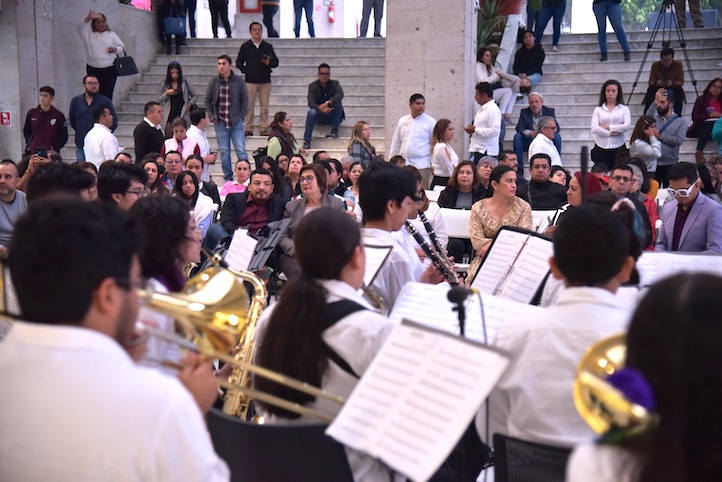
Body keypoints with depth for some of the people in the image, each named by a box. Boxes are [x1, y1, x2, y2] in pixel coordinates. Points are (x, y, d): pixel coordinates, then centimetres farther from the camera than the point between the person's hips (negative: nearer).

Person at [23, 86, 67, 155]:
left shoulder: (58, 115, -1)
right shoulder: (31, 113, 6)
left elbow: (63, 137, 2)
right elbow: (26, 131, 17)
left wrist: (54, 148, -10)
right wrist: (29, 143, 1)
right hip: (33, 152, 2)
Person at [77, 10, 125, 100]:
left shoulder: (111, 34, 11)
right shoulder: (89, 34, 9)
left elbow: (122, 48, 12)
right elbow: (80, 28, -10)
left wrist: (115, 49, -11)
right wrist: (89, 18, -26)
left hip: (110, 69, 0)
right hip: (93, 70, 0)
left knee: (107, 94, -6)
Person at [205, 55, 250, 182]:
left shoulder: (239, 81, -1)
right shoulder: (213, 82, 2)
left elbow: (245, 99, 4)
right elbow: (207, 100, 9)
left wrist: (241, 116, -4)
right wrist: (212, 116, 0)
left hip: (236, 122, -1)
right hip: (220, 123, 1)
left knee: (241, 150, -4)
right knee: (224, 152, 7)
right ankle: (228, 178, 15)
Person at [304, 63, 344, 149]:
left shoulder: (334, 84, -2)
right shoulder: (312, 86, -3)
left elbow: (340, 94, -24)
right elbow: (311, 103, -17)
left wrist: (327, 103, -41)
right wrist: (321, 109, -40)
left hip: (333, 117, 0)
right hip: (319, 117, 0)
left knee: (337, 102, -26)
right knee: (311, 112, -32)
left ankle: (335, 129, -14)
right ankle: (307, 141, -31)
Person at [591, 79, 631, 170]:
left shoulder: (624, 109, 8)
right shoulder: (598, 110, 8)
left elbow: (627, 126, -8)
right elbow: (594, 129, -5)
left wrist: (608, 127, -8)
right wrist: (611, 133, -11)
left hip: (618, 148, 0)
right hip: (600, 148, 1)